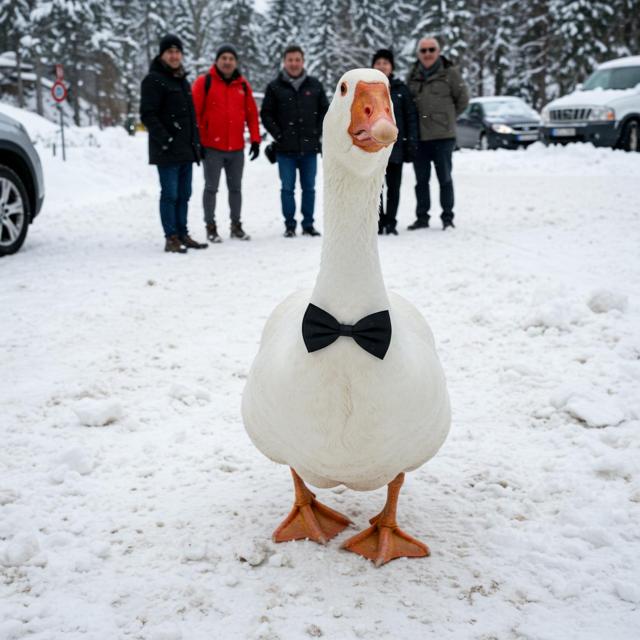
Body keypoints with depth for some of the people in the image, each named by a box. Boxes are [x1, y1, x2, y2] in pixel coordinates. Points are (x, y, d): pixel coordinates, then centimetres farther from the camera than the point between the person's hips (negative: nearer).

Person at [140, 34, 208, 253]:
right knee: (170, 194, -6)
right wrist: (165, 140, -20)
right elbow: (148, 115, -14)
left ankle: (182, 234, 18)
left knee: (184, 194, 11)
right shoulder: (154, 80, -6)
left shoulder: (182, 80, 20)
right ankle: (171, 238, -2)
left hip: (186, 150, 8)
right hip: (167, 151, -8)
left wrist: (196, 141, 18)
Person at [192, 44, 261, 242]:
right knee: (211, 188, 3)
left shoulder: (243, 84, 8)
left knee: (235, 188, 12)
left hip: (237, 148, 4)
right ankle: (211, 226, 11)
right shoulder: (204, 82, -3)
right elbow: (195, 113, -6)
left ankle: (236, 225, 22)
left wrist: (255, 140, 6)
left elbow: (252, 114, 10)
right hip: (212, 147, -4)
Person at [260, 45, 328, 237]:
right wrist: (278, 134, -6)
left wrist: (318, 132, 1)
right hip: (285, 149, -2)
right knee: (287, 188, 1)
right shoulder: (275, 87, 1)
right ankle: (290, 225, 9)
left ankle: (308, 224, 16)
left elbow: (325, 111, 12)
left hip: (309, 148, 2)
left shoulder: (315, 85, 6)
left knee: (309, 188, 7)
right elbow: (266, 114, 3)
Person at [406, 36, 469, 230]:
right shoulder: (413, 74, 9)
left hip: (442, 136, -4)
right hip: (418, 136, 4)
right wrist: (414, 122, 9)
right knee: (421, 180, 9)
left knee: (445, 178, 1)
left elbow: (463, 98, 4)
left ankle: (447, 218, 9)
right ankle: (422, 217, 17)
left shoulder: (450, 73, -2)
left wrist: (448, 117, 7)